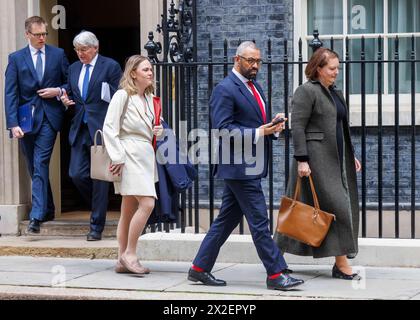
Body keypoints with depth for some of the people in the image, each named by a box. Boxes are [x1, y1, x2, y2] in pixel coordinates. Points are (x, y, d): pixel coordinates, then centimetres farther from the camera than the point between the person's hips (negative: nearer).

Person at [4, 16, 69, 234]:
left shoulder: (58, 54, 6)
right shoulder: (16, 58, 4)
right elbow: (10, 93, -1)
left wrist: (58, 91, -9)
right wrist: (13, 124, -11)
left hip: (48, 117, -2)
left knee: (40, 165, -13)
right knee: (34, 167, 10)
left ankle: (36, 217, -19)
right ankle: (48, 209, 27)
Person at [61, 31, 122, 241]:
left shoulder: (110, 66, -3)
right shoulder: (74, 68, 15)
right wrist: (66, 100, 1)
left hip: (101, 129, -5)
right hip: (80, 129, 6)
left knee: (100, 177, -1)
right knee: (76, 174, -2)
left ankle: (97, 226, 5)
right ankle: (99, 205, 23)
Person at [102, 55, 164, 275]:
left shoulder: (149, 97, 17)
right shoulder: (122, 95, -7)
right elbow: (109, 128, -11)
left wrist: (158, 131, 5)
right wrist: (117, 158, -16)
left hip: (145, 155, 8)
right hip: (130, 155, -8)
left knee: (130, 210, 9)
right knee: (147, 203, -17)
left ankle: (122, 260, 11)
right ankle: (129, 253, -8)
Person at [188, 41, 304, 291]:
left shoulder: (255, 88, 18)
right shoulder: (225, 90, -11)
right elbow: (223, 128, -17)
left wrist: (273, 127, 2)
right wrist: (257, 133, -22)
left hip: (251, 166, 9)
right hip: (239, 166, -9)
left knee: (227, 219, 12)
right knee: (259, 221, -6)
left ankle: (200, 269, 19)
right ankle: (276, 273, -2)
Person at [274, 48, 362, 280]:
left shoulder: (335, 93, 18)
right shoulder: (306, 91, -9)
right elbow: (297, 127, -14)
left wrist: (351, 156, 21)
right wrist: (302, 160, -20)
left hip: (335, 160, 9)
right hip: (316, 159, -9)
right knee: (335, 205, -12)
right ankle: (341, 263, -9)